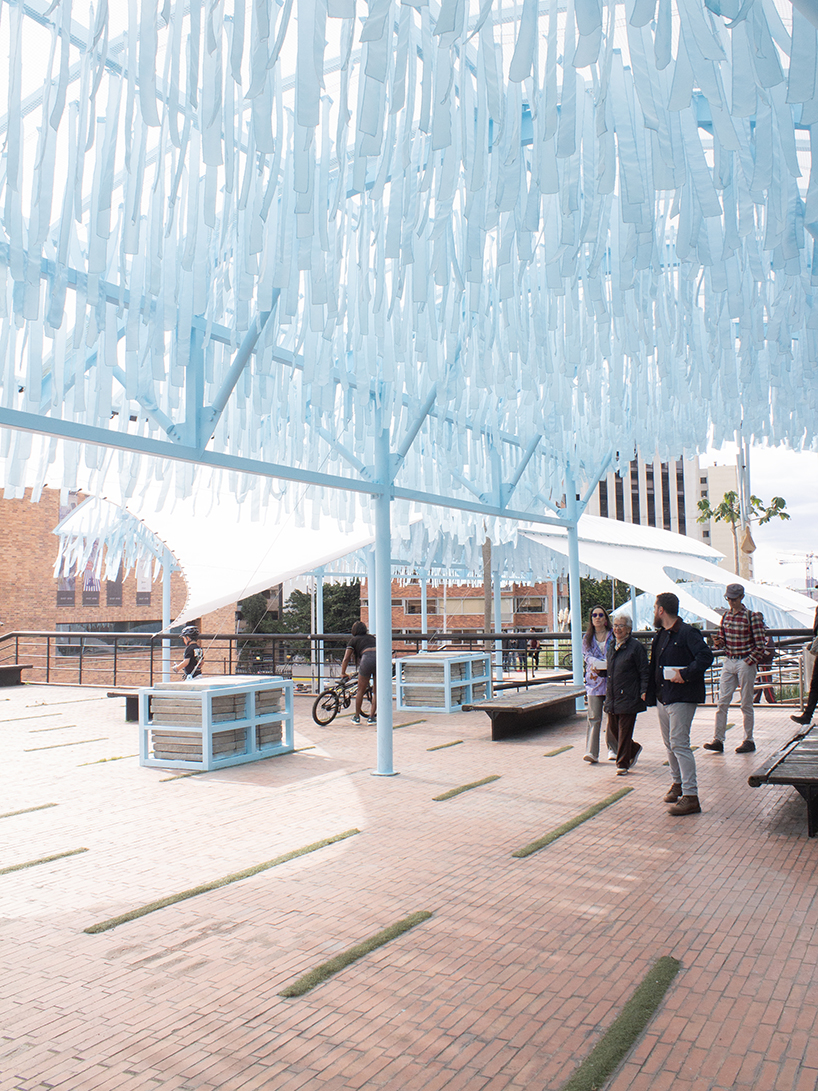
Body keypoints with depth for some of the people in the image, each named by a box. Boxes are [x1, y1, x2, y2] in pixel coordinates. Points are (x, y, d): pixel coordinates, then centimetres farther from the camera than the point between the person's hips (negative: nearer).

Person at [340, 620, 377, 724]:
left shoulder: (354, 640, 21)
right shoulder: (371, 637, 33)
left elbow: (346, 658, 15)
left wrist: (343, 673, 25)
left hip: (367, 659, -3)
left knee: (361, 691, 13)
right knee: (376, 691, 16)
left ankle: (357, 717, 21)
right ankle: (372, 717, 15)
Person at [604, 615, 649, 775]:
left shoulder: (635, 646, -8)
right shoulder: (611, 645, 13)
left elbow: (644, 672, -8)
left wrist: (644, 691, -16)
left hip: (628, 696, -7)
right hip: (612, 696, 7)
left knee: (624, 731, -1)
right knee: (613, 729, 11)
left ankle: (622, 763, 11)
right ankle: (634, 750, 34)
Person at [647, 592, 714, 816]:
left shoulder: (687, 633, -13)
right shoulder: (660, 635, 15)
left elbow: (706, 656, -23)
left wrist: (685, 674, -25)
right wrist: (649, 690, 19)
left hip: (681, 697, -9)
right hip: (662, 697, 9)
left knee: (679, 744, -11)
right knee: (669, 743, 16)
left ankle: (690, 796, -7)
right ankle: (677, 783, 32)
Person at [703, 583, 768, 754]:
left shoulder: (752, 616, -9)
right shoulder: (726, 616, 8)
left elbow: (761, 644, -8)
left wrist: (750, 662, -11)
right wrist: (718, 642, -6)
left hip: (746, 664, -5)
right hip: (728, 662, 5)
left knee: (746, 704, 3)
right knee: (722, 702, 1)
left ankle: (749, 741, 15)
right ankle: (718, 740, 3)